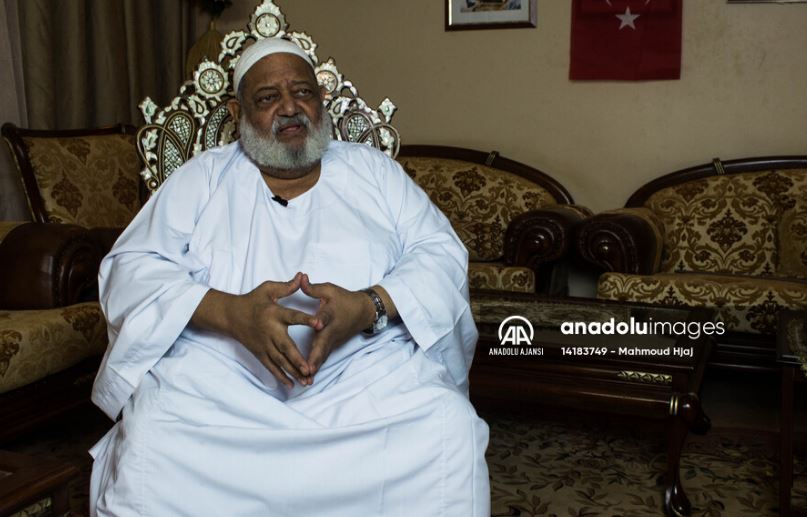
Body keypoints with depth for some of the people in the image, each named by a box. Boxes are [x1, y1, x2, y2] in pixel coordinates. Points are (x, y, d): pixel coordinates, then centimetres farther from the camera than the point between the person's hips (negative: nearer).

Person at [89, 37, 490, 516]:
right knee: (148, 441, -29)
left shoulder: (372, 169, 13)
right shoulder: (202, 177, 10)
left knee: (450, 429, -26)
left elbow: (443, 253, 5)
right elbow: (131, 269, 0)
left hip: (369, 369, 1)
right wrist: (230, 311, -20)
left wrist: (368, 306, -17)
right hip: (223, 372, 0)